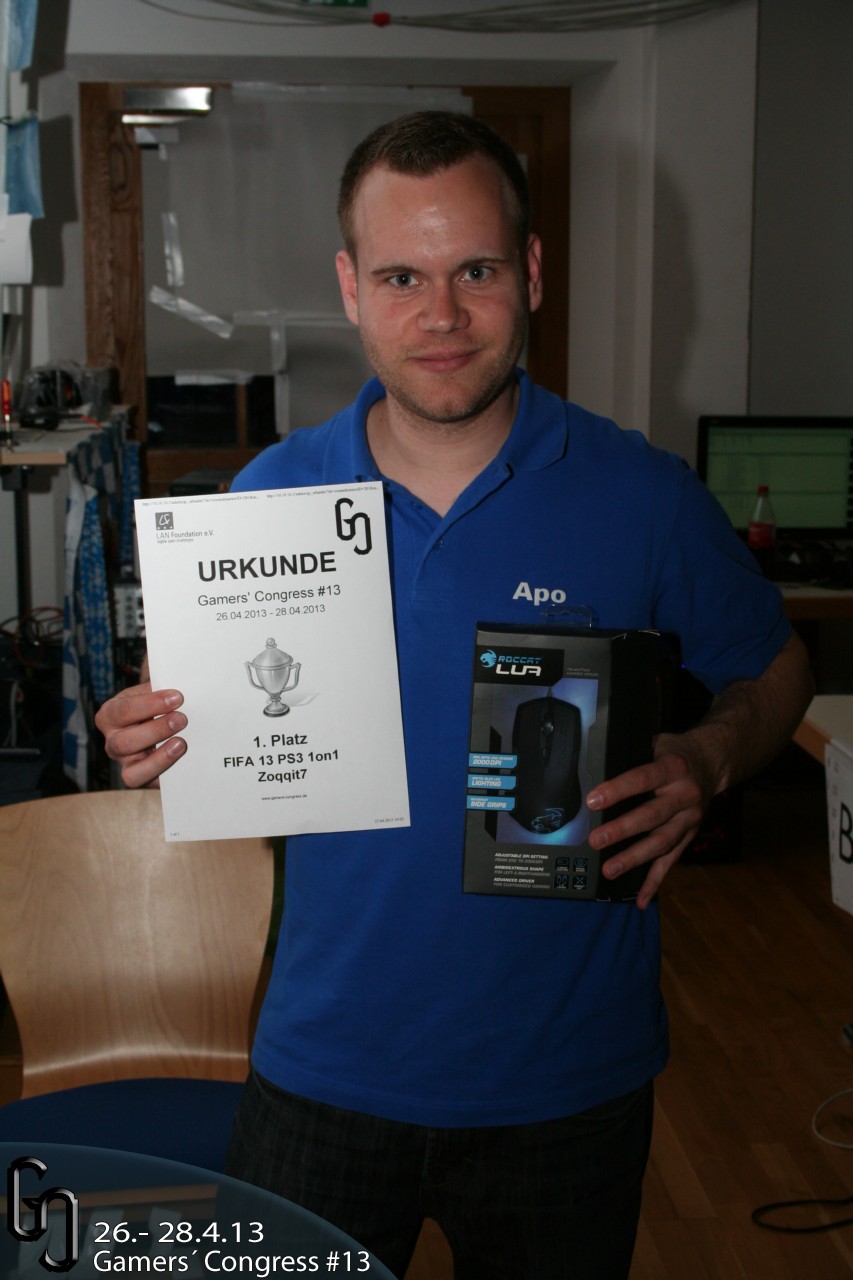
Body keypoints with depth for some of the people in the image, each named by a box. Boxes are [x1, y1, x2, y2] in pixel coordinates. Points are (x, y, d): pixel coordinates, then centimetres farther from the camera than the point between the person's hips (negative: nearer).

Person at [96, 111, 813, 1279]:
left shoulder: (641, 495, -9)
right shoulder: (272, 494, -4)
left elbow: (775, 670, 4)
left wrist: (708, 763, -17)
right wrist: (158, 744, -16)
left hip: (568, 1082, 0)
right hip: (323, 1071, 1)